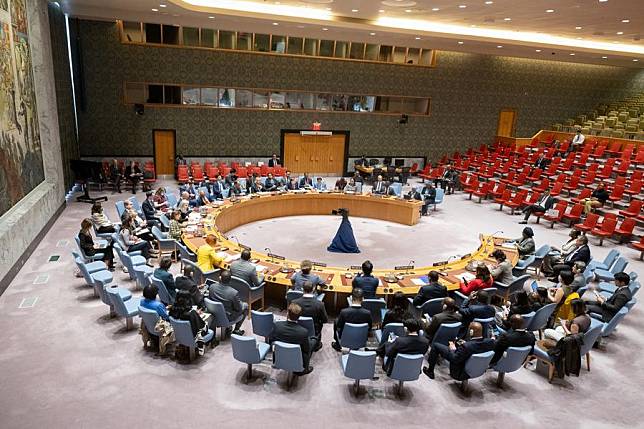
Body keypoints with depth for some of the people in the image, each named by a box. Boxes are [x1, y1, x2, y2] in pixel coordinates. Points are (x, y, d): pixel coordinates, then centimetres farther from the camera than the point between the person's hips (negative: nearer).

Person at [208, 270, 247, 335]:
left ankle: (227, 329, 36)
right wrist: (240, 302, 4)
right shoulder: (234, 293, -33)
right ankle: (236, 330, 27)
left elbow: (209, 298, 1)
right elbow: (239, 309, -17)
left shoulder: (212, 286, -20)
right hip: (228, 317, -5)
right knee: (246, 306, 20)